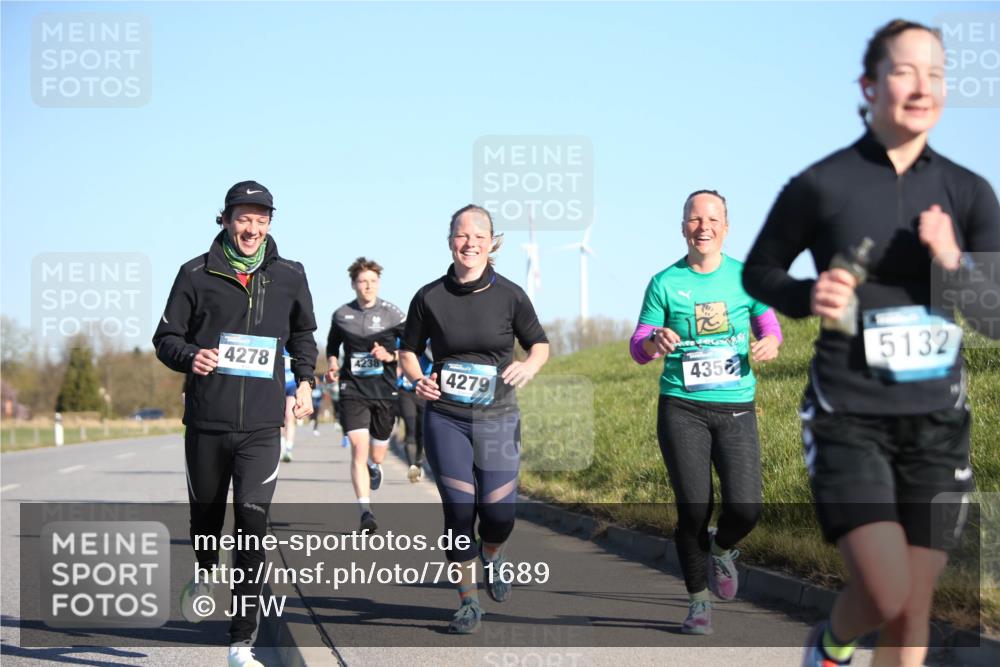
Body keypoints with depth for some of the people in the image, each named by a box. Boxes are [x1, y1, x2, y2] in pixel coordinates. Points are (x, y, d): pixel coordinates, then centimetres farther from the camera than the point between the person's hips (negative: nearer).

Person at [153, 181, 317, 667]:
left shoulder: (289, 277, 6)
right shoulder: (197, 274, 0)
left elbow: (302, 333, 25)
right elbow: (166, 337, 4)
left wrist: (304, 380, 13)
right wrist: (189, 357, -16)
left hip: (262, 427, 0)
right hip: (206, 423, 0)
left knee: (252, 526, -13)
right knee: (206, 514, 16)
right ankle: (205, 573, 53)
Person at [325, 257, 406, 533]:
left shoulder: (393, 314, -1)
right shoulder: (341, 315, 4)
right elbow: (332, 346, 21)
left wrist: (390, 356, -14)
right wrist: (333, 366, 2)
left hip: (385, 390, 0)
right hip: (353, 389, 0)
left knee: (377, 454, 13)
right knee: (359, 449, -16)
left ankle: (374, 466, 53)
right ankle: (366, 513, -18)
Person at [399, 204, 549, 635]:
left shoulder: (509, 295, -2)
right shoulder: (429, 297, -1)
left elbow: (540, 343, 10)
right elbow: (408, 350, 11)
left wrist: (529, 365, -12)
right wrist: (417, 379, -10)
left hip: (497, 419, 0)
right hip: (445, 418, 0)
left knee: (499, 513, -3)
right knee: (459, 510, -3)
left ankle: (491, 556, 34)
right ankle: (468, 602, 11)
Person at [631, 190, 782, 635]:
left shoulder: (746, 277, 5)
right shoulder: (665, 283, 1)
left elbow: (768, 324, 18)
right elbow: (638, 348, 5)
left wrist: (769, 343, -7)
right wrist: (655, 342, -19)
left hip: (736, 410, 1)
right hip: (682, 410, -1)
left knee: (744, 510, -13)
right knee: (694, 510, -6)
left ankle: (722, 549, 23)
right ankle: (698, 601, 15)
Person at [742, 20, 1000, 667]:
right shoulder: (822, 185, -7)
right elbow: (758, 272, 7)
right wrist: (807, 298, -13)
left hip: (937, 421, 4)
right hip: (849, 419, -3)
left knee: (913, 612, 6)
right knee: (885, 594, -14)